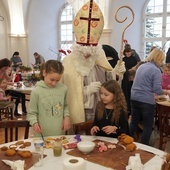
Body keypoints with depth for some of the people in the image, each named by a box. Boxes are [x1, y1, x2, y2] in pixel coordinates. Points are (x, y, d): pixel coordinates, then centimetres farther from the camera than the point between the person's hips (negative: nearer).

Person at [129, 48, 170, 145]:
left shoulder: (141, 66, 12)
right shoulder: (156, 70, -12)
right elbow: (157, 89, -15)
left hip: (134, 98, 7)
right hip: (146, 101, -7)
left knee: (134, 122, 18)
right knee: (148, 125, 8)